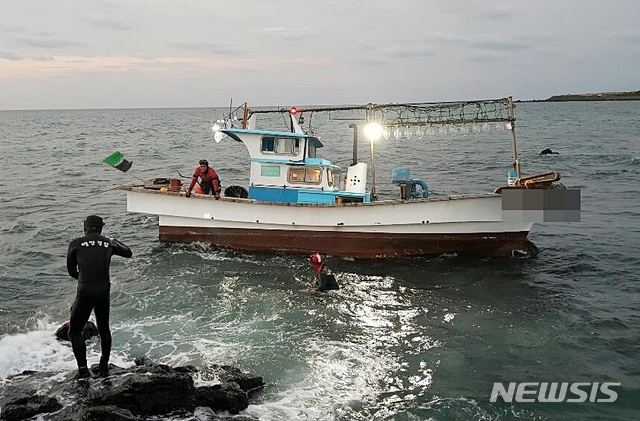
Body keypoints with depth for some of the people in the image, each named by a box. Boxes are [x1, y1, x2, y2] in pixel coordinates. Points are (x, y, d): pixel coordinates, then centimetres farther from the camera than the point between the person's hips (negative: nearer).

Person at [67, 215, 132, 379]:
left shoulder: (75, 244, 1)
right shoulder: (108, 244, 7)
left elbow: (71, 271, 11)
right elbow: (128, 253, 25)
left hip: (84, 293, -3)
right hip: (104, 292, 3)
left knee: (74, 332, 12)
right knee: (104, 329, 22)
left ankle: (83, 369, 6)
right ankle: (104, 366, 28)